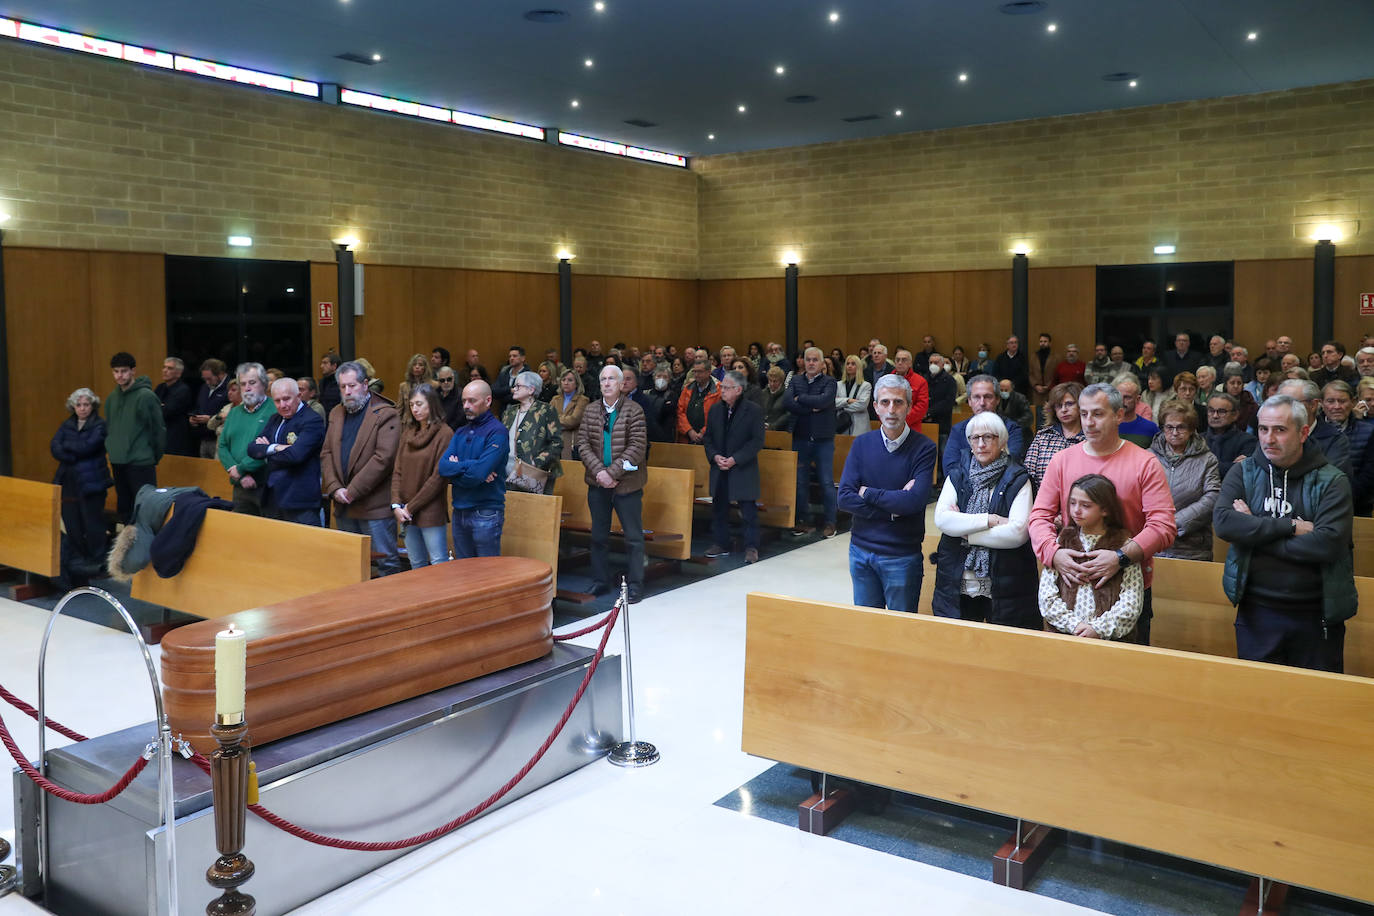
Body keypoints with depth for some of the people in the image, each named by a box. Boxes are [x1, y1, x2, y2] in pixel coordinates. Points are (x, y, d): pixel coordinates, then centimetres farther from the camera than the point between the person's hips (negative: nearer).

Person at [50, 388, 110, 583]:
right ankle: (75, 558, 17)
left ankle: (96, 560, 8)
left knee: (92, 522, -2)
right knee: (71, 522, 6)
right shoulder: (67, 425, 14)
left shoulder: (99, 425, -2)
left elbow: (87, 447, -16)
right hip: (69, 482, 5)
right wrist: (75, 458, -13)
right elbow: (55, 448, 2)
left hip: (91, 481, -5)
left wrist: (66, 446, -2)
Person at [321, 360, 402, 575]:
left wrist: (352, 491, -15)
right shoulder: (336, 414, 15)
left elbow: (383, 458, -16)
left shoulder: (385, 414, -8)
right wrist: (334, 489, -4)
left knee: (387, 562, -3)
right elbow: (326, 454, 11)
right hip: (343, 505, 7)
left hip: (374, 505, -7)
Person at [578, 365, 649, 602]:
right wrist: (598, 471, -13)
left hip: (627, 482, -4)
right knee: (599, 535, 13)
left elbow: (638, 447, -13)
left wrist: (612, 472, -18)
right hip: (598, 483, 4)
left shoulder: (633, 410, -7)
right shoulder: (591, 410, 6)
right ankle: (600, 580, 26)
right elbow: (583, 443, 1)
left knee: (633, 536, 2)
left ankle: (635, 584, 12)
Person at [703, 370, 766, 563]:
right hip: (719, 469, 5)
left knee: (748, 510, -1)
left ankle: (751, 547, 7)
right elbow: (708, 437, 12)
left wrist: (735, 459, -16)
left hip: (743, 470, -5)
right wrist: (715, 456, -7)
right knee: (719, 508, 12)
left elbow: (757, 441, -10)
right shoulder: (715, 409, 8)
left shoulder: (754, 410, -7)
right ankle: (720, 544, 24)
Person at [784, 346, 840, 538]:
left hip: (823, 439, -3)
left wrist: (800, 398, -9)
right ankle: (803, 521, 17)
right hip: (800, 439, 3)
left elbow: (823, 400, -19)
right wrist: (811, 408, -14)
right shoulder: (795, 381, 9)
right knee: (800, 482, 7)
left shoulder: (829, 382, 0)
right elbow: (786, 402, -8)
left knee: (826, 482, 1)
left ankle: (830, 522, 10)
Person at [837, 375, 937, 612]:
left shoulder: (923, 448, -9)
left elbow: (915, 501, -21)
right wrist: (893, 507, -14)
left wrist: (868, 493, -10)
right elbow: (845, 497, -7)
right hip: (861, 550, 3)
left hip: (902, 555, -3)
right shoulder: (862, 444, 2)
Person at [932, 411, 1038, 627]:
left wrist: (965, 531, -9)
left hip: (1004, 587, -3)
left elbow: (1018, 532, -13)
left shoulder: (1017, 480, -1)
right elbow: (941, 519, -6)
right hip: (957, 585, 3)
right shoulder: (957, 477, 9)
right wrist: (990, 520, -14)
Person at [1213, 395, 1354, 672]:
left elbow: (1328, 543, -20)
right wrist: (1291, 526, -19)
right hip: (1257, 611, 2)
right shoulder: (1243, 474, 2)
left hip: (1316, 617, -1)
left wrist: (1254, 532, -16)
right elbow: (1223, 523, -16)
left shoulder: (1332, 481, -5)